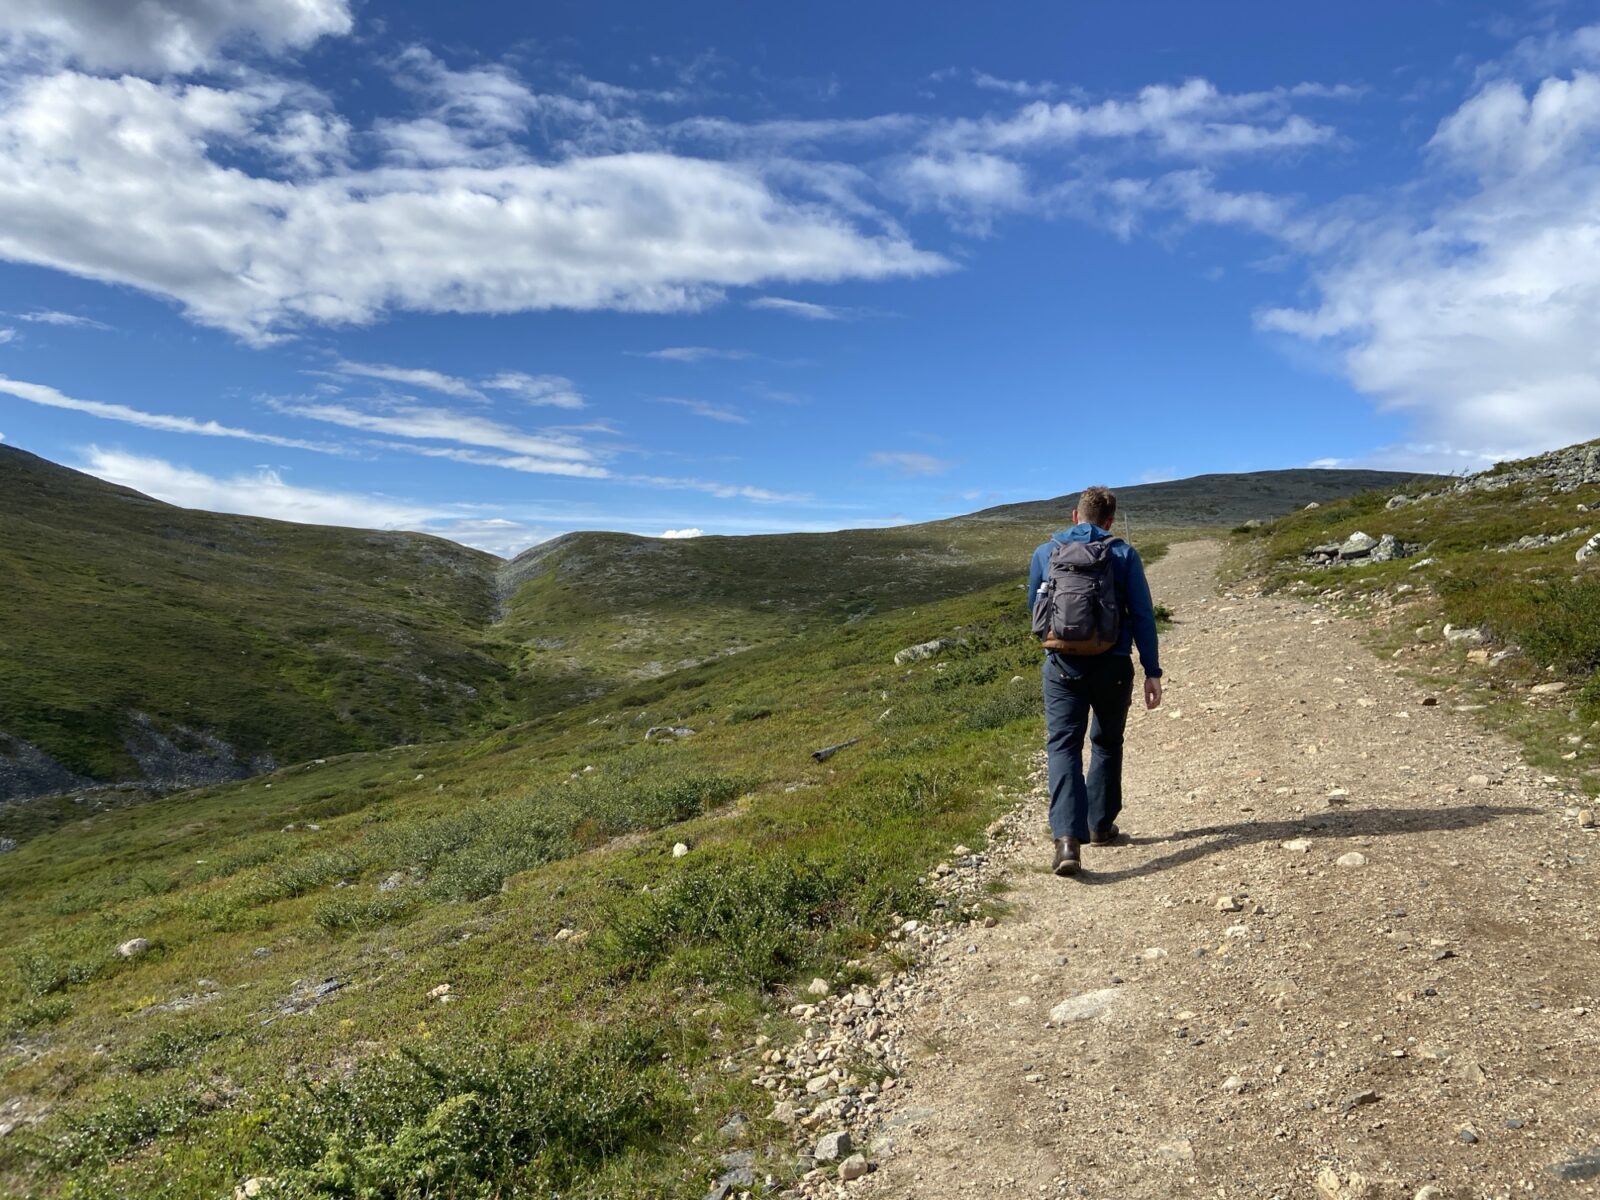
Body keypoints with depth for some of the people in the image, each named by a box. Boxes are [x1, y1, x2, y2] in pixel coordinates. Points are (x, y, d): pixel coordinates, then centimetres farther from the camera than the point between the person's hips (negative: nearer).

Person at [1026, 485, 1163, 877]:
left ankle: (1067, 837, -20)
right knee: (1107, 743, 19)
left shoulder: (1045, 553, 4)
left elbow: (1034, 609, 15)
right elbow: (1142, 616, -3)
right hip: (1112, 666, 1)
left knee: (1063, 746, -3)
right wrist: (1152, 672, 0)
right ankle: (1100, 825, 28)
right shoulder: (1123, 554, -1)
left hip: (1063, 666, 0)